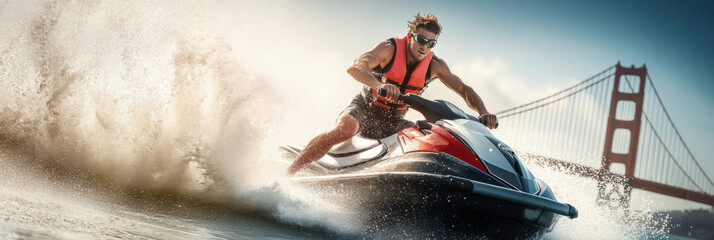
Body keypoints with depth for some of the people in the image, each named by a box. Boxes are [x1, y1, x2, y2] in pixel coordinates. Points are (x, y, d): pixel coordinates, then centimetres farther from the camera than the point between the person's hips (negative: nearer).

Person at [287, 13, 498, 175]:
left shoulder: (435, 65, -5)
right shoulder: (390, 49, -17)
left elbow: (464, 89, 0)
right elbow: (355, 68, -33)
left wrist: (483, 113, -20)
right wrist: (381, 85, -53)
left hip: (394, 120, 5)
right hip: (365, 108, -5)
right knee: (344, 130, -36)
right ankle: (287, 175, -34)